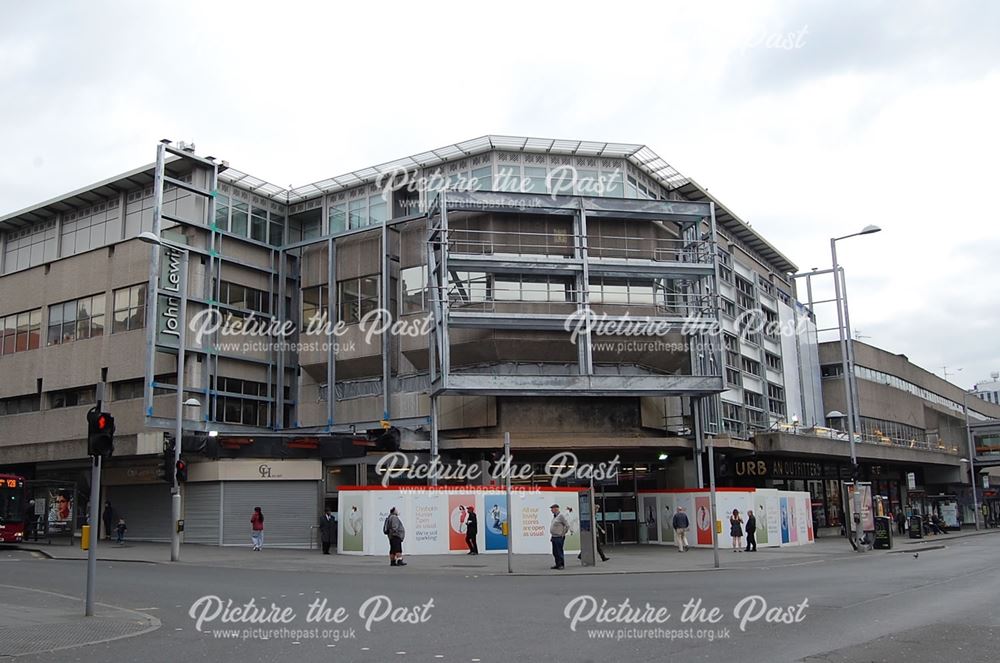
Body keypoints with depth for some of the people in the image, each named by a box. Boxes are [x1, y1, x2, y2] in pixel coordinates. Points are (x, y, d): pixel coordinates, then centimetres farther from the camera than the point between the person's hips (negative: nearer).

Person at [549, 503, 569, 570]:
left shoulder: (561, 516, -12)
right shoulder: (554, 516, 14)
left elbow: (567, 526, -14)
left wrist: (563, 534, -10)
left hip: (559, 538, -9)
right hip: (554, 537, 9)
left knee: (559, 552, -6)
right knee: (555, 552, 11)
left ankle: (562, 565, 1)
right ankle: (558, 564, 19)